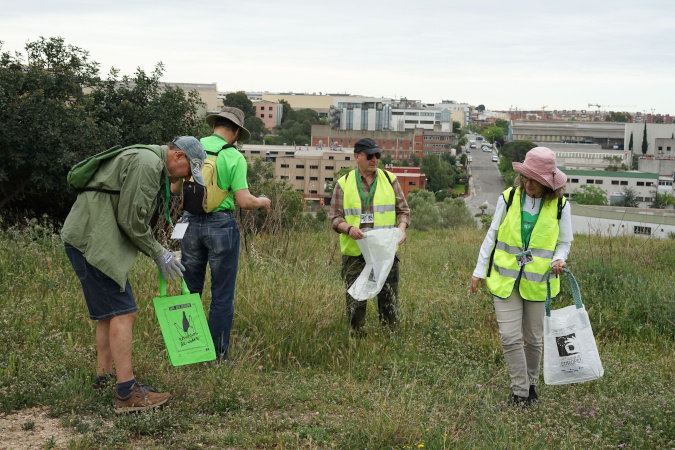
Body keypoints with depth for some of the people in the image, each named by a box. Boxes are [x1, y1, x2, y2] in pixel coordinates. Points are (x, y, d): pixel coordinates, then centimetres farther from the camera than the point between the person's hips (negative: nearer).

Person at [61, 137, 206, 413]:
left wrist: (159, 251, 17)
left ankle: (103, 379, 26)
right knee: (122, 313, -12)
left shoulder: (152, 165, 21)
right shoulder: (147, 164, -13)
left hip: (92, 240, 11)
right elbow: (131, 219, -17)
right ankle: (127, 394, -11)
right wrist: (157, 253, -5)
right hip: (92, 241, -11)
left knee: (108, 313, 17)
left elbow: (134, 218, 23)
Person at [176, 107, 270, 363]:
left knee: (190, 291, 15)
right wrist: (262, 202, 7)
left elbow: (174, 188, 6)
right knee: (222, 295, 6)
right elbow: (244, 201, -14)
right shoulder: (234, 157, -9)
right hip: (221, 224, -4)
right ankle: (218, 356, 9)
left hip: (192, 223, 4)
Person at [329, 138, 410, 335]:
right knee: (355, 299, 2)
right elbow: (335, 217, 4)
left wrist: (402, 228, -9)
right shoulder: (344, 184, 6)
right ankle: (356, 336, 13)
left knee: (389, 297, 2)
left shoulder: (390, 179, 9)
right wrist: (348, 228, -17)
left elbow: (403, 210, 11)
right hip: (355, 252, -1)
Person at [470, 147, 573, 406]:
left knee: (533, 338, 10)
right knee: (510, 336, -7)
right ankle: (520, 390, 7)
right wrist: (480, 270, 7)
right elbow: (492, 236, 6)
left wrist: (559, 259, -14)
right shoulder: (509, 198, -3)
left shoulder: (560, 206, -4)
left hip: (537, 281, 0)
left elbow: (564, 242, 9)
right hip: (505, 278, 0)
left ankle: (531, 384, 32)